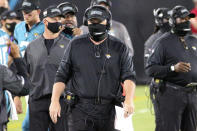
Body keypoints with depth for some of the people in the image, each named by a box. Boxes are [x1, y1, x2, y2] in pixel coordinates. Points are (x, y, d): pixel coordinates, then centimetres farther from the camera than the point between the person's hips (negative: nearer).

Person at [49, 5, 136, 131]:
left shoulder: (120, 48, 7)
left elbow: (129, 77, 0)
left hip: (108, 111, 1)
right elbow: (62, 76, 12)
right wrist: (55, 101, 1)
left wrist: (129, 100, -18)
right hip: (80, 110, 0)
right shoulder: (76, 45, 9)